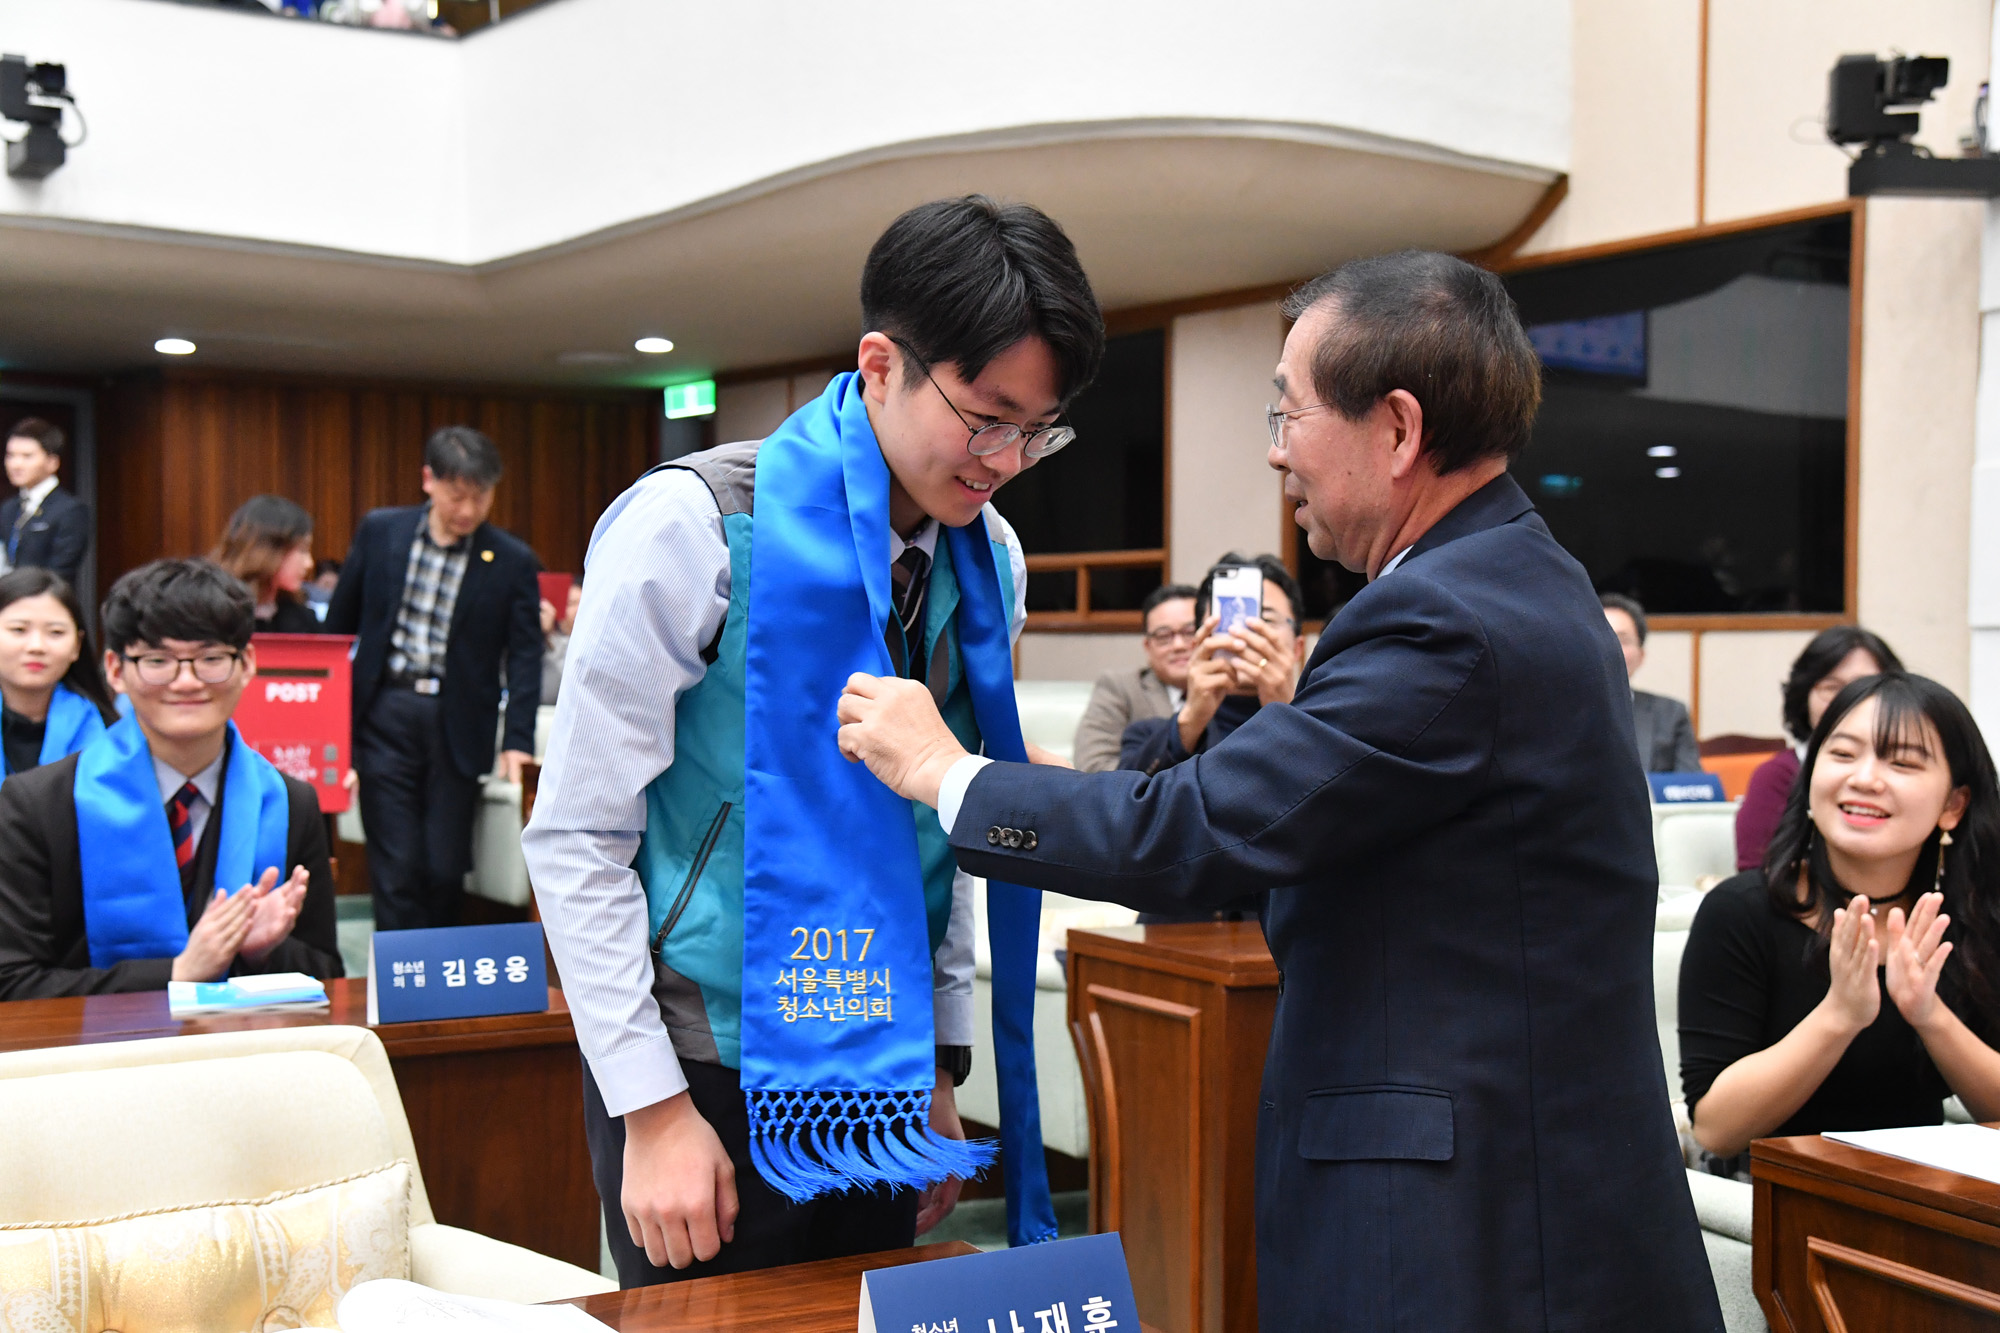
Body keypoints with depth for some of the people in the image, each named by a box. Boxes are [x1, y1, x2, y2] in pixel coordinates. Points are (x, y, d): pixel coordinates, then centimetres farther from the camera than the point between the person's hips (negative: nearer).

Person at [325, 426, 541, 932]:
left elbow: (525, 655, 0)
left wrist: (518, 740, -10)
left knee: (447, 871, 2)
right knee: (397, 870, -3)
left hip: (457, 725, 0)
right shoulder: (380, 532, 4)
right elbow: (340, 624, 11)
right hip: (385, 715, 1)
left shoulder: (512, 561, 0)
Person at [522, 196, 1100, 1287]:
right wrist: (653, 1108, -14)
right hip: (705, 1072, -5)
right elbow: (574, 838, -13)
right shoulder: (694, 529, -15)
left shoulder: (990, 561, 3)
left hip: (877, 1083, 6)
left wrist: (939, 1067, 12)